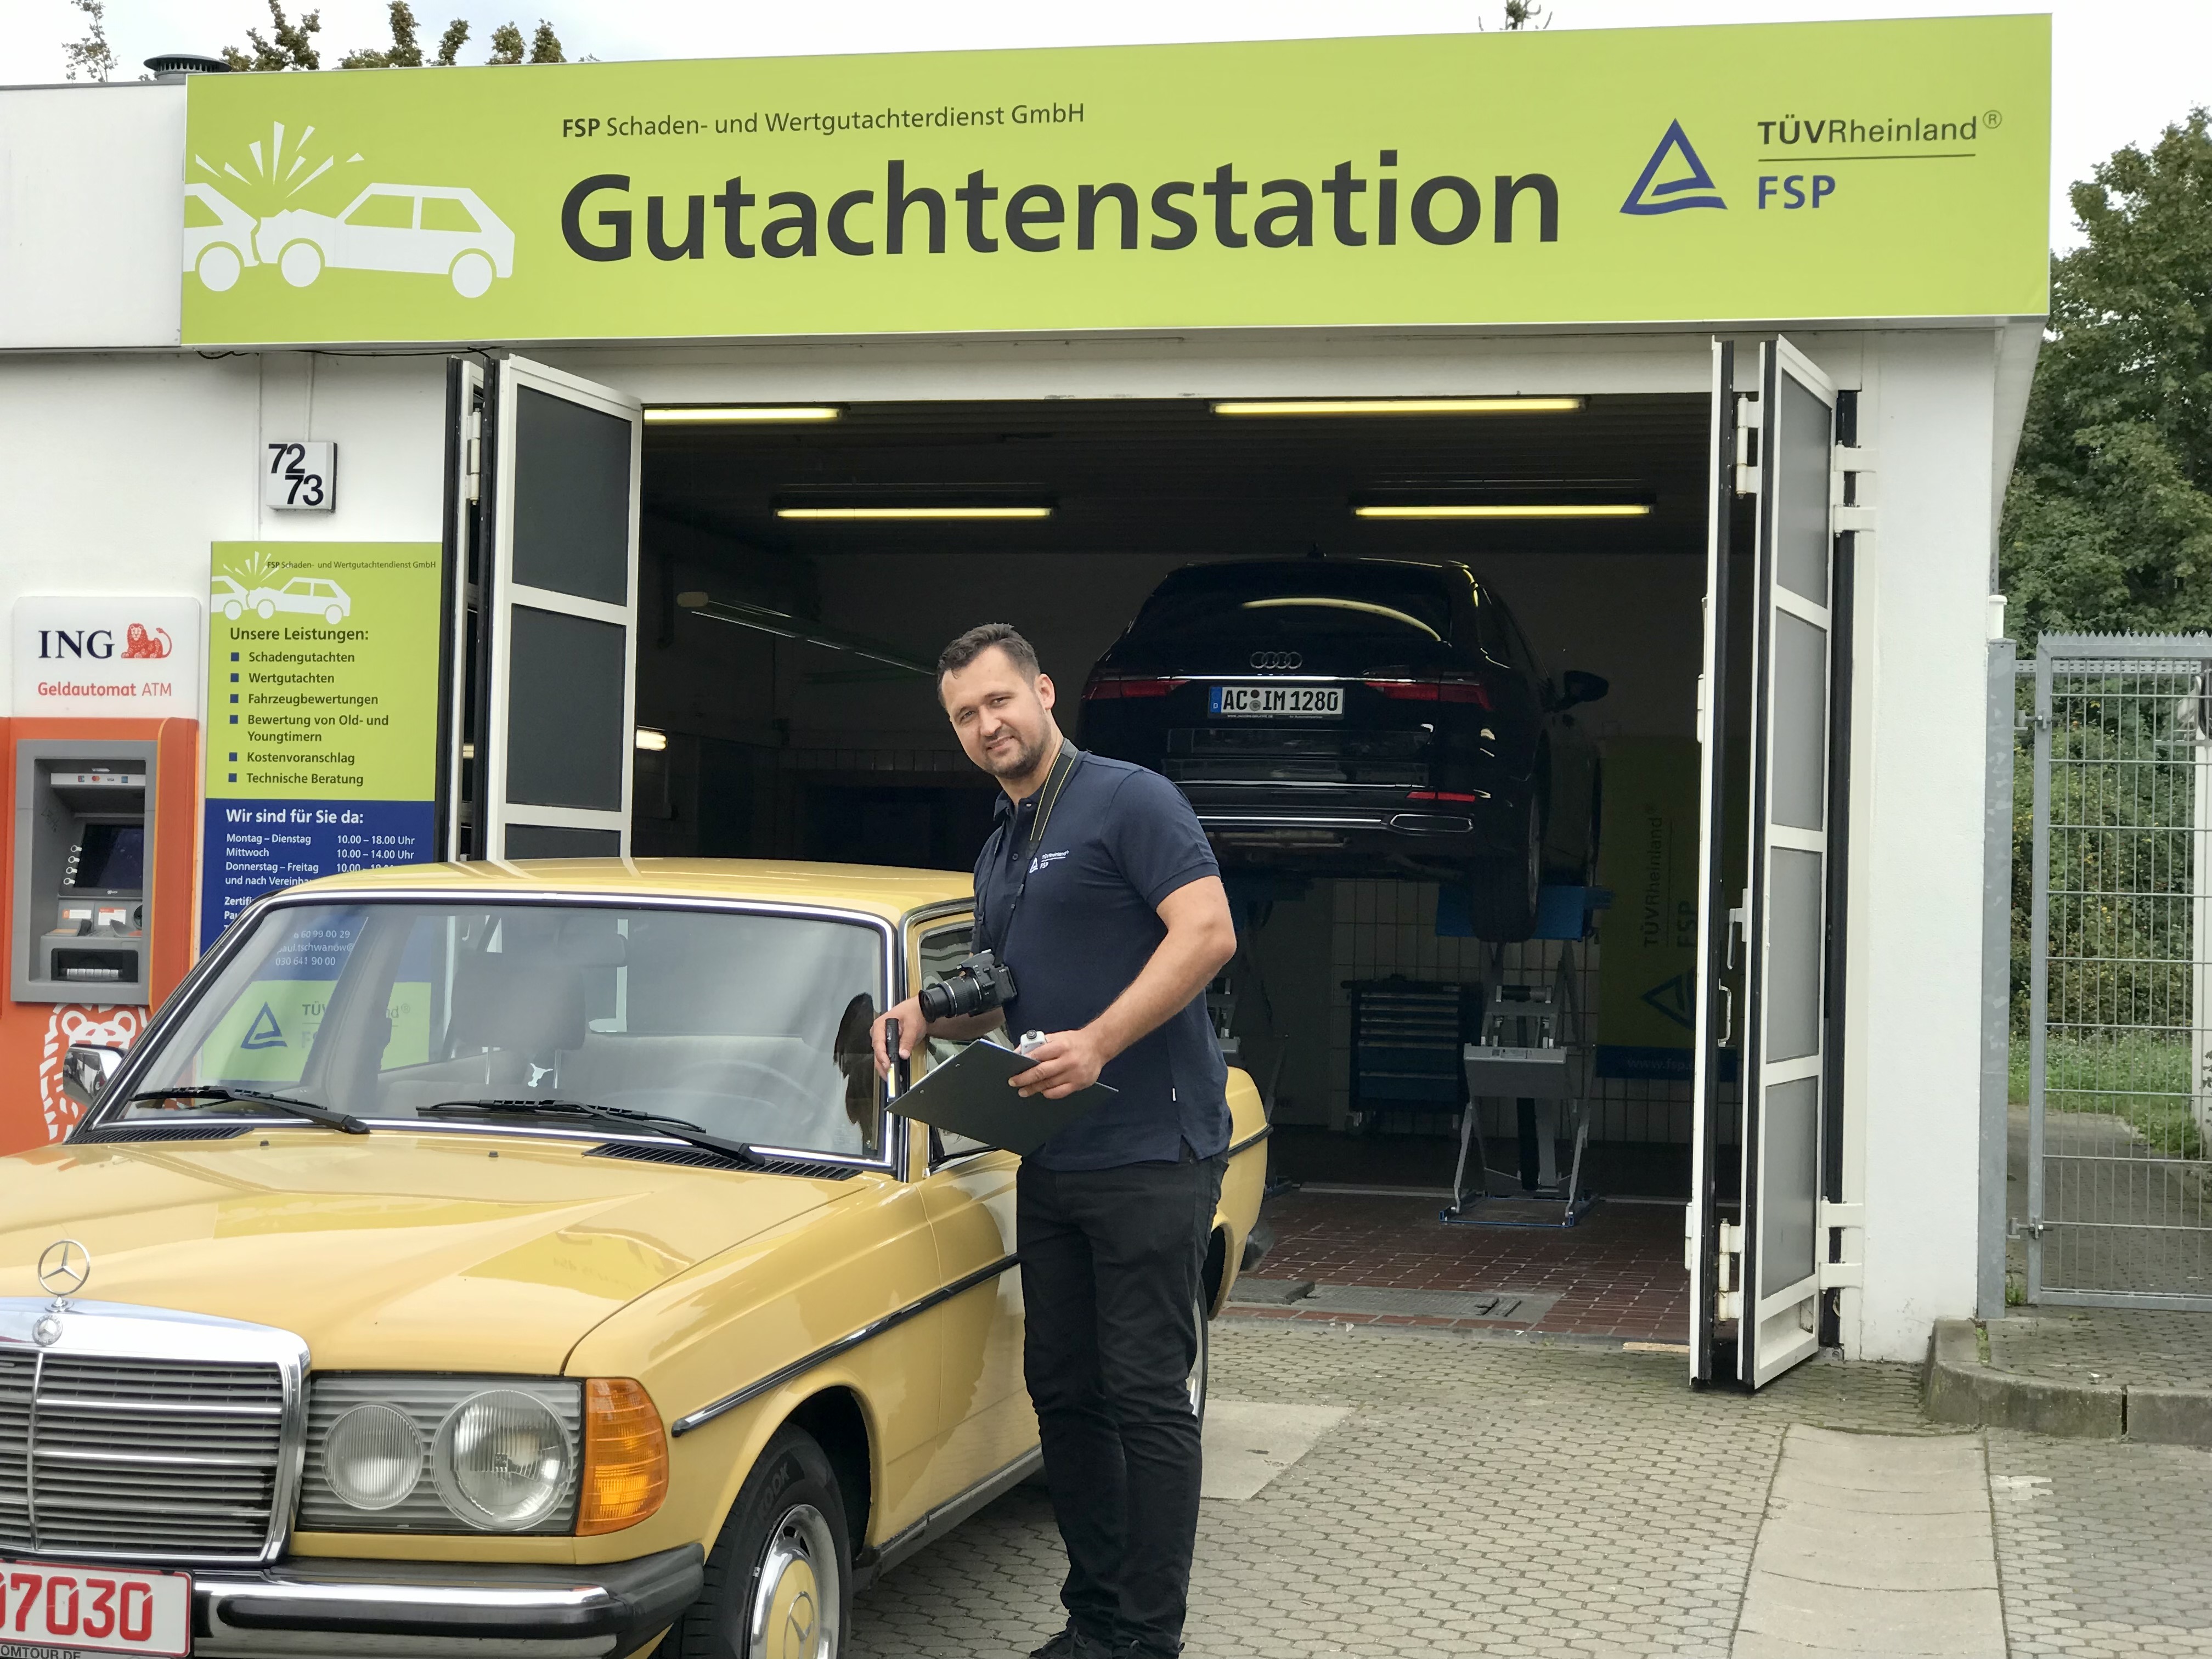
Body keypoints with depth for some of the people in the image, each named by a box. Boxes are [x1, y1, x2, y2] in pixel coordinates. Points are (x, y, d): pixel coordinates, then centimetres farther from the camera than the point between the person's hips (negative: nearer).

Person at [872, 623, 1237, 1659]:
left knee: (1146, 1396, -5)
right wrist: (932, 1017, 5)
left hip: (1150, 1155, -9)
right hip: (1052, 1163, 9)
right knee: (1063, 1390, 11)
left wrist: (1098, 1042, -26)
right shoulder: (999, 852, 18)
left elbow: (1208, 932, -19)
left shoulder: (1130, 801, -7)